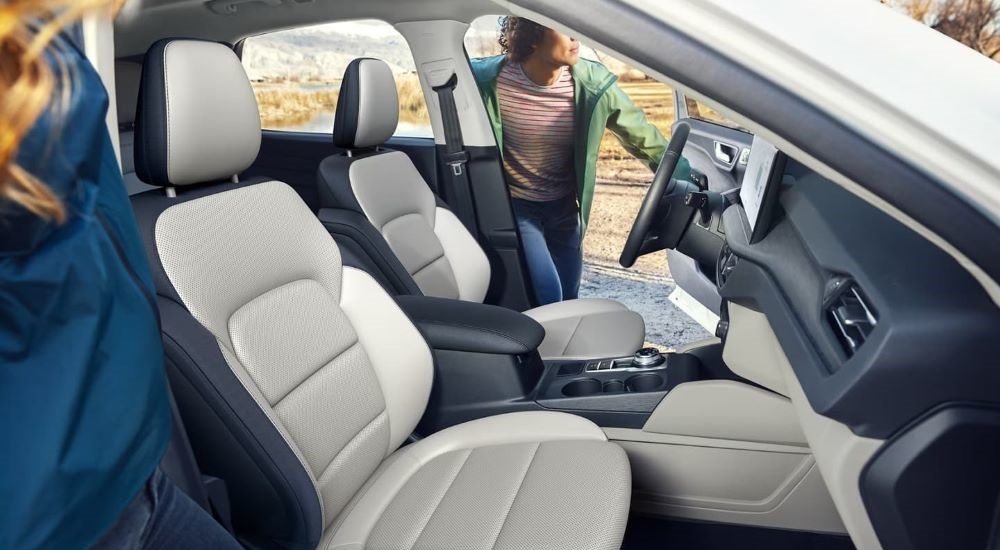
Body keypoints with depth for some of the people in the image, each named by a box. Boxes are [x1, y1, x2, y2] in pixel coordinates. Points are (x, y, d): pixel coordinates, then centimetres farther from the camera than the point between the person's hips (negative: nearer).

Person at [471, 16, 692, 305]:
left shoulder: (593, 84, -16)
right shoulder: (488, 79, -21)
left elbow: (644, 138, -7)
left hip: (563, 208, 4)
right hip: (514, 206, -3)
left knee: (568, 299, 14)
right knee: (548, 300, -14)